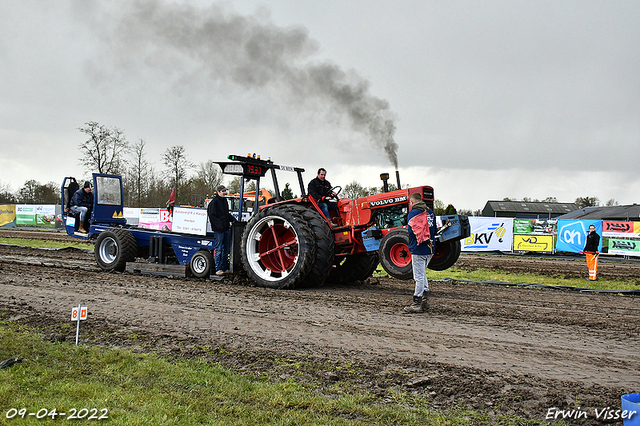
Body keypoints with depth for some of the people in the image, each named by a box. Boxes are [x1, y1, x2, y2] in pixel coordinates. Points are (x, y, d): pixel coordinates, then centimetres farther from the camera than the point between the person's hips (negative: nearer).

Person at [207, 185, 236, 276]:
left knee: (226, 249, 11)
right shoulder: (214, 201, -9)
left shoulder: (224, 200, 15)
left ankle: (224, 268, 18)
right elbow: (212, 215, -14)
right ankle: (218, 269, 0)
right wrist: (219, 225, -20)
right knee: (218, 249, -4)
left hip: (226, 228, 8)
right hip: (219, 230, -8)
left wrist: (233, 220, 10)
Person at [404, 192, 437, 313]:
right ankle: (425, 300, 22)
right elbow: (434, 230, 19)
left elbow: (412, 232, -18)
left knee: (419, 276, -4)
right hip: (430, 249, 8)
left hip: (418, 250, -8)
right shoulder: (430, 212, 14)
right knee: (422, 274, 20)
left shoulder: (413, 213, -11)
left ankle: (417, 304, 0)